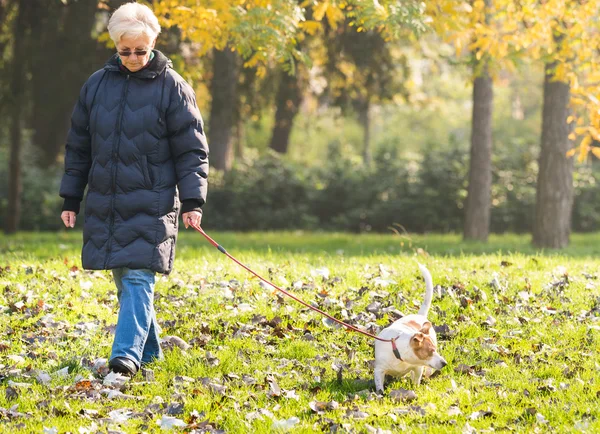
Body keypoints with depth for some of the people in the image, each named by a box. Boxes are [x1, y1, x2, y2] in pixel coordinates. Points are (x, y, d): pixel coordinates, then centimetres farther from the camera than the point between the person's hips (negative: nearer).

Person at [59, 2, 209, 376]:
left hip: (151, 204, -4)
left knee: (138, 278, -13)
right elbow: (79, 146, 14)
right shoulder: (97, 85, 7)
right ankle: (150, 349, 23)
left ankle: (128, 353, -20)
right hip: (104, 202, 4)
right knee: (124, 279, 10)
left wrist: (193, 200, -9)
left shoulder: (172, 87, -3)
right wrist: (70, 199, 13)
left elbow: (191, 149, -1)